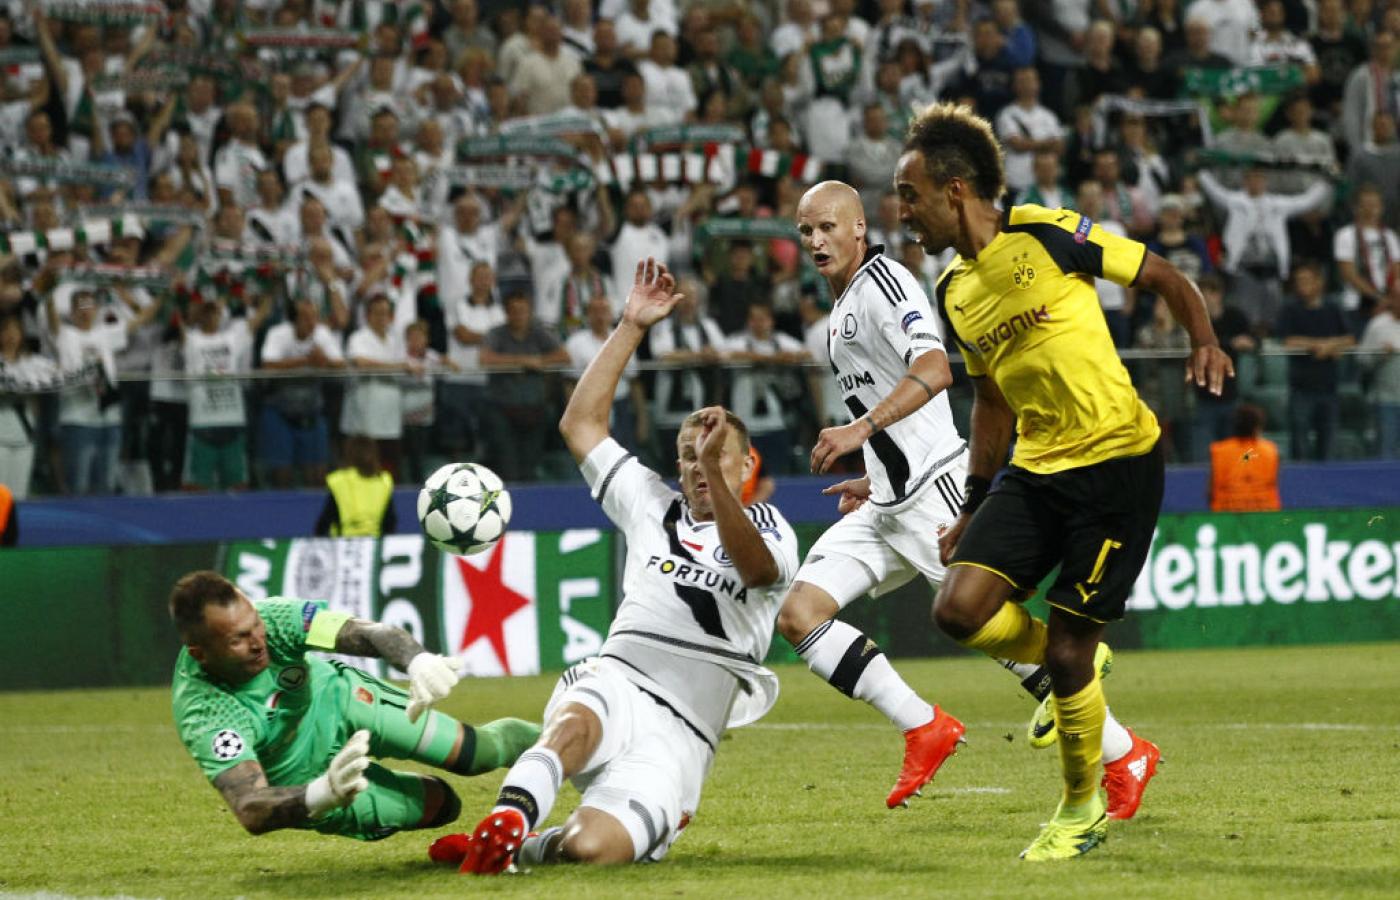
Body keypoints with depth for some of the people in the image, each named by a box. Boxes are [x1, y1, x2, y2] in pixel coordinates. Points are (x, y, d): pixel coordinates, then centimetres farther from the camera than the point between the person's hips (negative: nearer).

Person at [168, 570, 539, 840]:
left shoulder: (273, 617, -33)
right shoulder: (202, 714, -41)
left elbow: (370, 633, -42)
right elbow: (250, 811, -51)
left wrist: (419, 662, -65)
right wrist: (321, 795, -70)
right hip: (301, 783, -2)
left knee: (477, 751, 0)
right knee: (439, 804, 6)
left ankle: (549, 741, 37)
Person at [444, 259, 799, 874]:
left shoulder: (768, 529, 13)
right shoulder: (654, 508, 24)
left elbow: (757, 569, -13)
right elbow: (580, 425, 20)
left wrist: (715, 471, -27)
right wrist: (632, 327, 15)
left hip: (680, 736, -2)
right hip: (617, 682, 2)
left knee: (587, 848, -30)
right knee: (579, 719, -40)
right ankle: (510, 815, -52)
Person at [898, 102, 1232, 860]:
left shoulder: (1048, 236, -10)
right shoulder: (952, 293, 10)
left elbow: (1163, 277, -2)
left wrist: (1205, 342, -20)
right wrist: (973, 509, 22)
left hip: (1117, 462, -6)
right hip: (1033, 470, 6)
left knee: (1067, 651, -5)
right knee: (960, 608, -12)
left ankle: (1084, 808, 17)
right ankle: (1070, 674, 19)